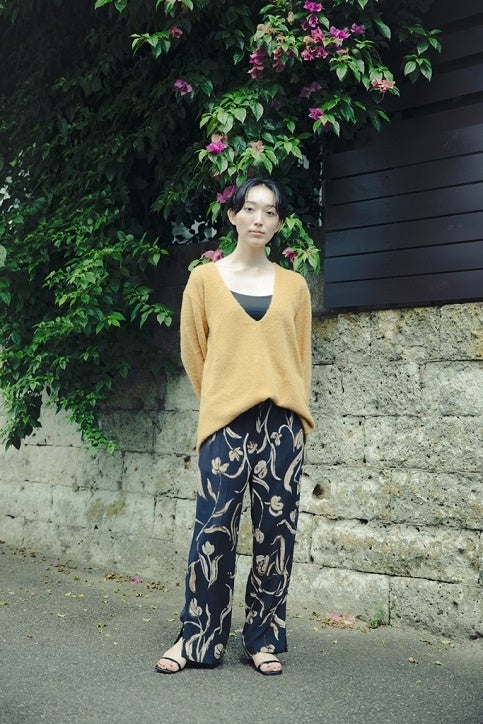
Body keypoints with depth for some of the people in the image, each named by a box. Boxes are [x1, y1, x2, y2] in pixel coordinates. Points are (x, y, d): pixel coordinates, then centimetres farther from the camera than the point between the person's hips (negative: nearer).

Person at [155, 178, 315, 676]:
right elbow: (194, 351, 8)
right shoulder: (206, 278, 6)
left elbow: (302, 356, 14)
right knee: (214, 528, -4)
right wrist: (220, 400, 10)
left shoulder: (293, 285, 11)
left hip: (282, 423, 2)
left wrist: (295, 415, 9)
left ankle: (264, 639, 16)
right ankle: (197, 637, 9)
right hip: (227, 421, -2)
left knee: (275, 531, 4)